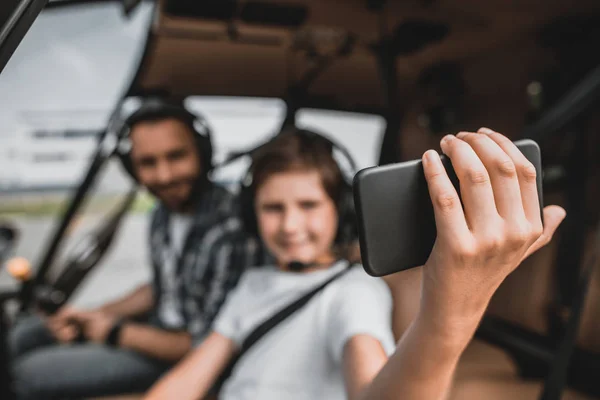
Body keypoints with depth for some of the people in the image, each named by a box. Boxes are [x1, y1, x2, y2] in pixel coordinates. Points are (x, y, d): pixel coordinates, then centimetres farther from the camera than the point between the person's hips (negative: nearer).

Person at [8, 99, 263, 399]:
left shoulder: (230, 232, -30)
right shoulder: (165, 212, -3)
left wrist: (117, 334, -13)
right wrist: (96, 315, 1)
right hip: (161, 323, 8)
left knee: (33, 373, -10)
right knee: (26, 335, 15)